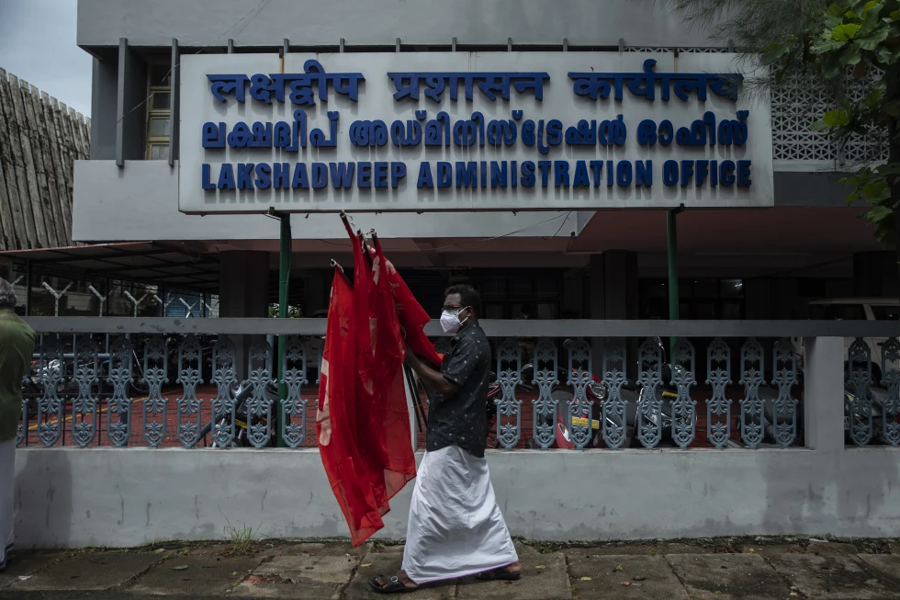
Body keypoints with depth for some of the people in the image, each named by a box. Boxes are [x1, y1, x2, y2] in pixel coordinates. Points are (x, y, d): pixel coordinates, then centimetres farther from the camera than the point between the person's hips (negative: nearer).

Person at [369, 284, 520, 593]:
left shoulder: (470, 342, -15)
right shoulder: (470, 339, 17)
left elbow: (446, 386, -22)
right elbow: (447, 377, 17)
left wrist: (411, 359, -18)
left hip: (452, 437, -11)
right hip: (465, 435, 11)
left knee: (428, 505, -3)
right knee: (478, 503, 15)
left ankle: (410, 574, 6)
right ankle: (506, 561, 22)